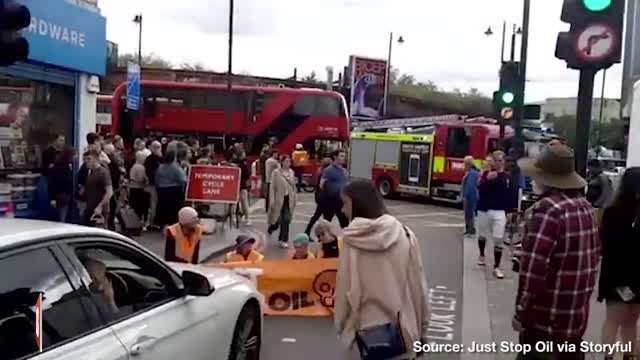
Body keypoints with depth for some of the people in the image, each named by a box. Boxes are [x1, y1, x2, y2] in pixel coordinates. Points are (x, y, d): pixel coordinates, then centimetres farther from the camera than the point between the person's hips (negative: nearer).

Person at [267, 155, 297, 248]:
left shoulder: (291, 172, 6)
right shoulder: (276, 172, -10)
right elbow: (272, 187, -10)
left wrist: (294, 199, 12)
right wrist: (272, 201, -14)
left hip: (288, 199, 4)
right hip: (279, 199, -4)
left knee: (286, 220, 1)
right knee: (278, 218, 5)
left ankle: (283, 240, 9)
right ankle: (271, 228, 40)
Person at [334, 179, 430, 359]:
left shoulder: (351, 240, -10)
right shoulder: (404, 235, -5)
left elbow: (345, 290, -7)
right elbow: (418, 286, 0)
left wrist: (341, 326, 7)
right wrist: (422, 329, 10)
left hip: (365, 332, -2)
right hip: (403, 332, 2)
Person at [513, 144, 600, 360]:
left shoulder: (548, 208, -20)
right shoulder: (586, 206, 7)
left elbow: (534, 266, -24)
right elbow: (594, 256, 15)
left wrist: (522, 312, -16)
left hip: (547, 318, -8)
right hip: (576, 317, 8)